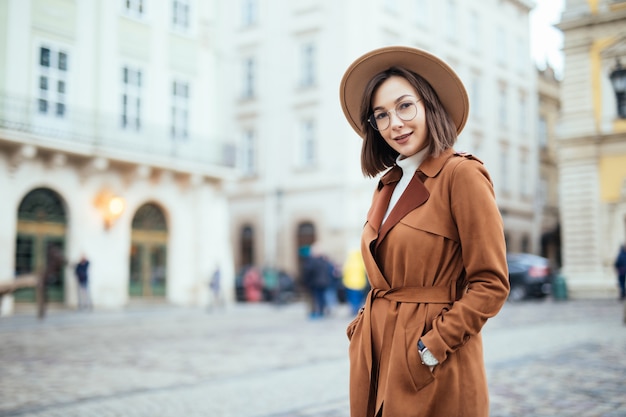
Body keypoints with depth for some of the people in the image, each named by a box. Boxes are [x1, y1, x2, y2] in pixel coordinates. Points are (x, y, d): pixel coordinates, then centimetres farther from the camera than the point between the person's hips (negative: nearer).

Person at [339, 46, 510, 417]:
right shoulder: (387, 185, 9)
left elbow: (491, 285, -14)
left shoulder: (461, 174, -12)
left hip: (433, 373, -6)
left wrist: (433, 346, -16)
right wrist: (364, 328, 3)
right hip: (376, 361, 7)